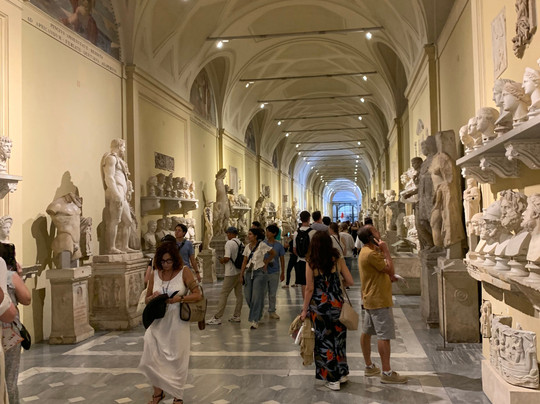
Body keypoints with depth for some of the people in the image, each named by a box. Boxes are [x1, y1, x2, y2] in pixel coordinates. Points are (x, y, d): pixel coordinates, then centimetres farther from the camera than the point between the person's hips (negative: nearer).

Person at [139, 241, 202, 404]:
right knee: (152, 358, 2)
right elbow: (147, 299, 13)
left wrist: (180, 298, -24)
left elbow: (197, 295, -10)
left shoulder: (184, 272, -6)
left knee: (177, 359, 6)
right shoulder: (155, 274, 4)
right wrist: (153, 298, -9)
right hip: (157, 323, 3)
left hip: (177, 323, -3)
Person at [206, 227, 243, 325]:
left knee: (223, 295, -4)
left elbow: (227, 258, -22)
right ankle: (236, 316, 17)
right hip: (239, 272, 8)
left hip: (231, 273, -8)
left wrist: (222, 260, 0)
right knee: (239, 294, 10)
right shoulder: (241, 243, 8)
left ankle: (217, 318, -2)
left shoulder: (229, 243, -14)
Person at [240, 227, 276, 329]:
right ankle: (257, 313, 28)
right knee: (248, 296, 3)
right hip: (249, 272, 5)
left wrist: (266, 262, 3)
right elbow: (244, 261, 10)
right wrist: (241, 274, 6)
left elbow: (273, 253, 5)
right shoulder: (247, 247, 7)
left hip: (259, 272, -5)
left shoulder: (262, 245, -8)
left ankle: (255, 320, -1)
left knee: (256, 297, -6)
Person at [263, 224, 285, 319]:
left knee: (273, 293, 12)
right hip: (264, 271, -1)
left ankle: (272, 311, 24)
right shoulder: (262, 244, -4)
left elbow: (282, 260, 5)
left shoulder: (279, 245, -2)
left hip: (274, 272, 1)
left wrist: (282, 273, 6)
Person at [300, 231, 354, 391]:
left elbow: (310, 289, -9)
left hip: (319, 306, -2)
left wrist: (304, 309, 1)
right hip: (337, 304, 3)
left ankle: (332, 379, 17)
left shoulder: (310, 263, -10)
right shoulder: (337, 260, -4)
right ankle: (342, 373, 30)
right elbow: (350, 281, -2)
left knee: (324, 340, 9)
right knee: (338, 338, 18)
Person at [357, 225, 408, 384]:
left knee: (366, 332, 14)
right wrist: (386, 250, -15)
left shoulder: (366, 251, 12)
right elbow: (390, 270, -19)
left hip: (370, 299, 11)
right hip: (379, 300, -11)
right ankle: (386, 372, -2)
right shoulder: (371, 254, -21)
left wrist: (389, 276, 1)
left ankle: (369, 366, 24)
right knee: (384, 335, -7)